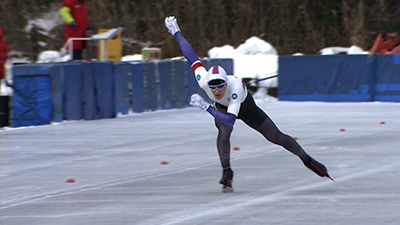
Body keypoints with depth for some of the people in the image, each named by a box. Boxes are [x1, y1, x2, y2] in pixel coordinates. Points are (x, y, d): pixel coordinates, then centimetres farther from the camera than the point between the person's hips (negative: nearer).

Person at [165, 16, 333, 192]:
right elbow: (191, 56, -22)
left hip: (245, 106, -2)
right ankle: (226, 172, -15)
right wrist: (176, 32, -15)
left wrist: (205, 106, -59)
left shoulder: (235, 87, -47)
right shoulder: (203, 81, -36)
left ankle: (307, 160, 26)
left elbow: (230, 120, -53)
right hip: (222, 107, 2)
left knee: (276, 137, 5)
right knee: (223, 132, -31)